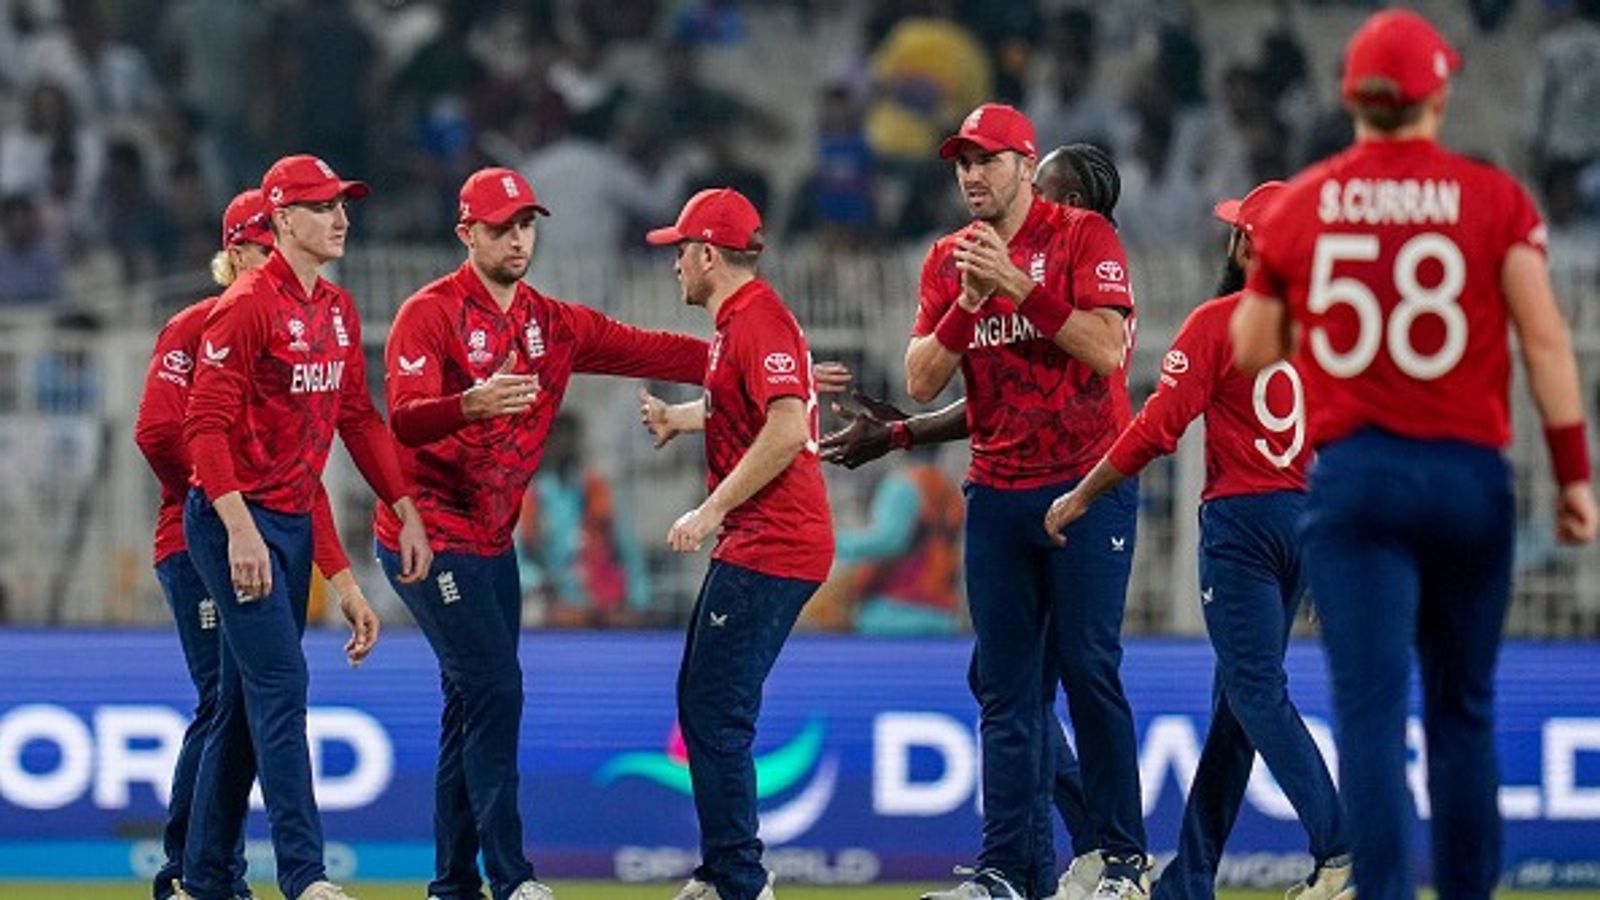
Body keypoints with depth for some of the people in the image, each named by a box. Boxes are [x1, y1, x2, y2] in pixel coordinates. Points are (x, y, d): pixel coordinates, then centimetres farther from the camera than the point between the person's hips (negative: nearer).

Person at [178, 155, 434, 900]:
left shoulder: (338, 310, 12)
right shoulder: (247, 306, -14)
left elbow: (358, 418, 17)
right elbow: (205, 425, -18)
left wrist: (407, 512, 12)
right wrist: (240, 529, -25)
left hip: (295, 523, 9)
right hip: (236, 520, -9)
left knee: (246, 702, 12)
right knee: (281, 685, -14)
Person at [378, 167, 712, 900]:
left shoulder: (551, 323, 9)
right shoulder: (431, 314, -12)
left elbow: (646, 350, 4)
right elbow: (405, 418, -24)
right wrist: (472, 404, -45)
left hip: (493, 543, 8)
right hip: (431, 534, -8)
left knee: (476, 704, 10)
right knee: (494, 688, -14)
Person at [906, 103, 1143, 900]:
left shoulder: (1083, 236, -3)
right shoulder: (948, 259, 11)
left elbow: (1106, 348, -15)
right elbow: (922, 381, 3)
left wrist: (1019, 287, -19)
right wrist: (969, 303, -11)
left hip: (1087, 487, -5)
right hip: (996, 496, 5)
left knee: (1089, 669, -7)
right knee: (1005, 687, 3)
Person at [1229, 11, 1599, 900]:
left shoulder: (1297, 206, 3)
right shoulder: (1495, 198, -1)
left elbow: (1252, 351, 10)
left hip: (1349, 471, 0)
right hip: (1469, 472, 0)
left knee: (1371, 705, -7)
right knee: (1465, 708, 14)